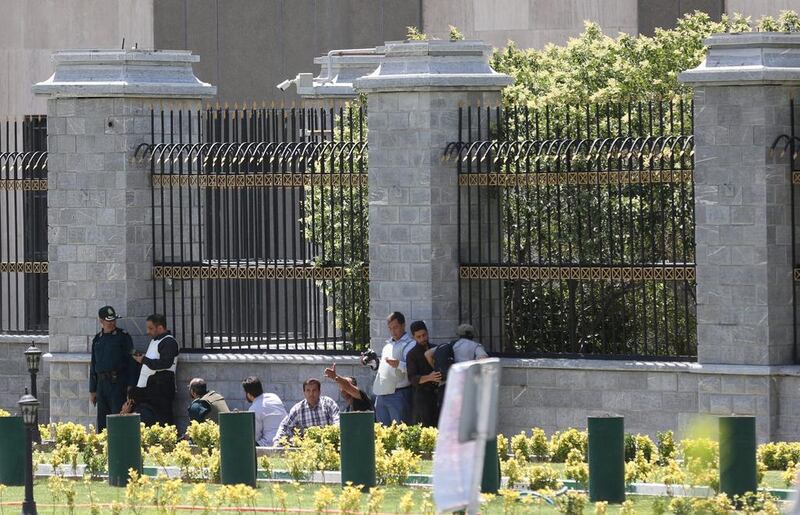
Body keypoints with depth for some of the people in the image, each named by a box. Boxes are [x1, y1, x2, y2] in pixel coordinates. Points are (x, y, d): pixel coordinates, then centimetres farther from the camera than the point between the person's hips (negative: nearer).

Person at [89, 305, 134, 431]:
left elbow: (131, 362, -3)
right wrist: (92, 390, 16)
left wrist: (130, 386, -11)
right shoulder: (97, 339, 14)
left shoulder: (123, 337, 0)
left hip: (118, 383, -5)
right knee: (102, 421, 7)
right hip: (102, 382, 5)